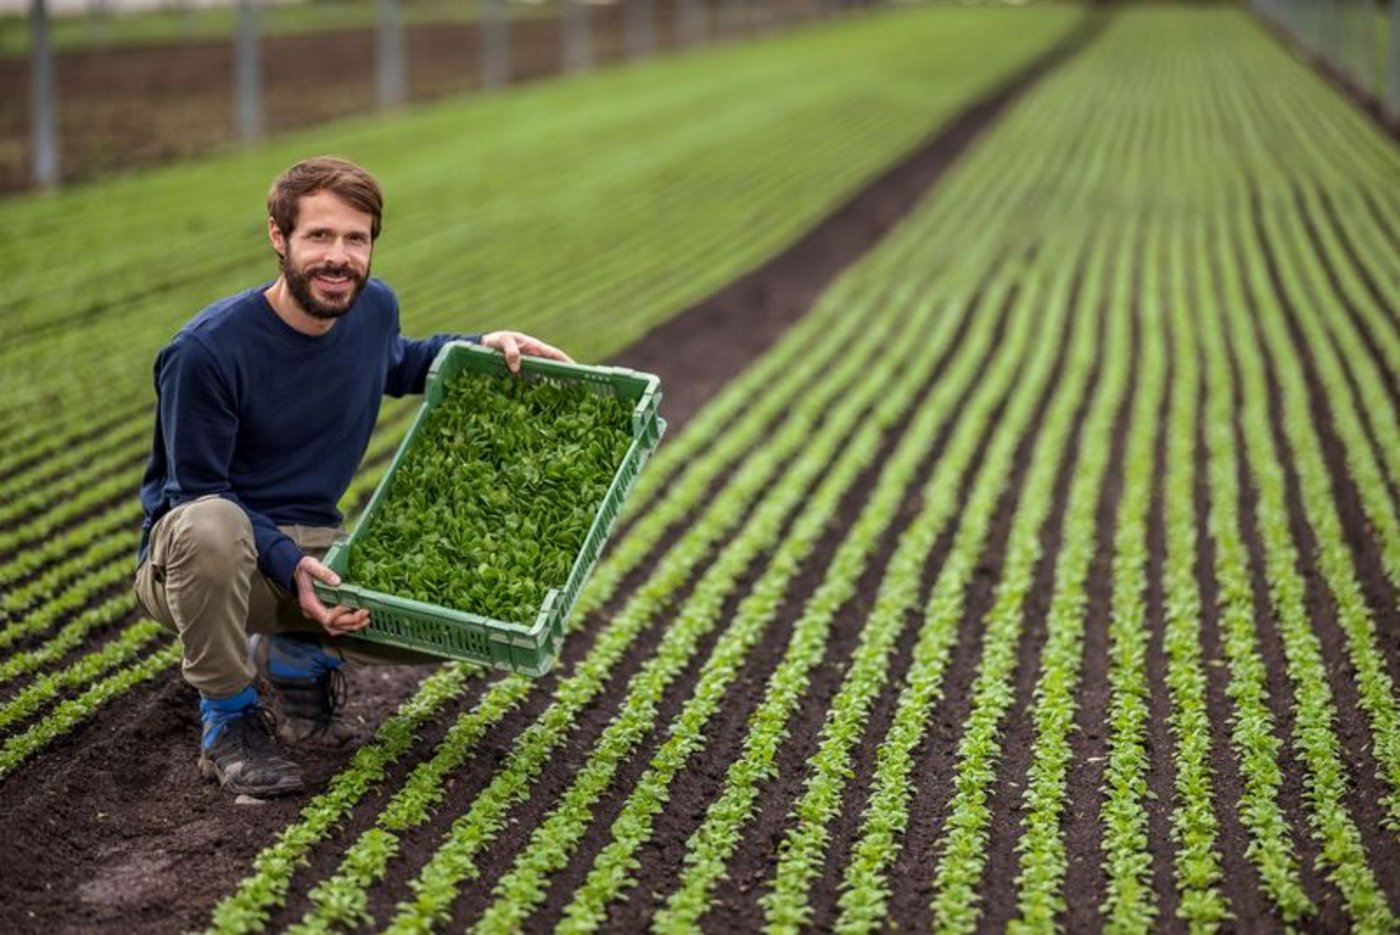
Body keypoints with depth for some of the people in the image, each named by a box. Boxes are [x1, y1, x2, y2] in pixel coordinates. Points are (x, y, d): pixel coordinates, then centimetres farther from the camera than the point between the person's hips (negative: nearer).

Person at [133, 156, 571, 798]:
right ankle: (227, 719, -16)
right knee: (211, 528, -42)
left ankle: (294, 660, 12)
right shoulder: (206, 350, -22)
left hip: (314, 546, 6)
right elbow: (198, 494, -18)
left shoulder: (374, 307, -1)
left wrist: (480, 347, 8)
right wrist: (289, 565, -31)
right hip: (198, 554, -6)